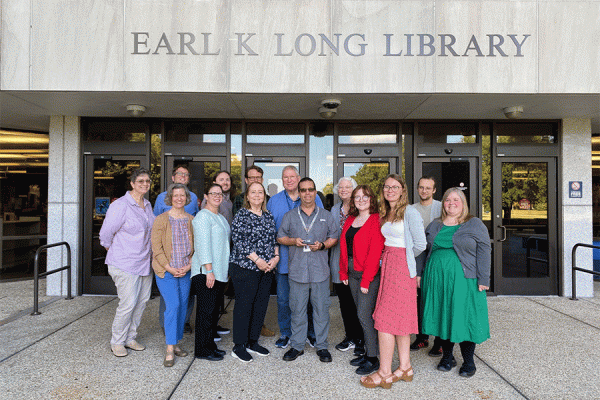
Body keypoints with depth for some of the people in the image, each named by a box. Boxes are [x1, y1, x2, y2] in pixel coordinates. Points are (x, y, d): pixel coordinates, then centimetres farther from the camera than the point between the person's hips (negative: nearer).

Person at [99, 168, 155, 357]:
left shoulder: (147, 205, 9)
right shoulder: (120, 205, -14)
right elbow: (106, 233, -10)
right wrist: (117, 252, 3)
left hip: (144, 262, 7)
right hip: (125, 263, -7)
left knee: (142, 301, 11)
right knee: (128, 303, -5)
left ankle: (130, 338, 27)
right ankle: (117, 342, 16)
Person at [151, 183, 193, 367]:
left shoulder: (191, 220, 6)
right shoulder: (161, 220, -5)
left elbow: (195, 246, 7)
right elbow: (157, 248, -8)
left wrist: (188, 266, -5)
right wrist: (170, 268, -13)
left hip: (186, 271, 4)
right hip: (165, 271, -4)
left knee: (183, 306, 8)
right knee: (173, 305, -11)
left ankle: (176, 343, 24)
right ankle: (169, 349, -1)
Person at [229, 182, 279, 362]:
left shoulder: (268, 216, 13)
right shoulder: (241, 215, -5)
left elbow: (274, 239, 16)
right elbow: (238, 241, -12)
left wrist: (276, 257, -2)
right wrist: (257, 260, -16)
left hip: (266, 269, 6)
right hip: (245, 267, -6)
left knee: (261, 305, 10)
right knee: (244, 305, 0)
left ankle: (253, 342, 25)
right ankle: (239, 346, 14)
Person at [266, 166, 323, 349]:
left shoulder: (314, 199, 5)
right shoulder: (274, 201, 9)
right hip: (283, 258, 1)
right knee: (283, 298, 8)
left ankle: (311, 332, 24)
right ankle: (285, 333, 25)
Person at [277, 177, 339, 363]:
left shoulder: (326, 215, 8)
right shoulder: (290, 216, 8)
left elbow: (334, 236, 10)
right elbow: (280, 237, 11)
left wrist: (323, 245, -9)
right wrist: (293, 241, -8)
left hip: (320, 270, 0)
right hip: (297, 271, 0)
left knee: (321, 309, 6)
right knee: (297, 310, 7)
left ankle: (321, 346, 21)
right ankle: (297, 346, 22)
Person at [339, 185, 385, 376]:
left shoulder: (376, 221, -11)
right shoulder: (350, 220, 12)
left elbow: (375, 252, -16)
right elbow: (344, 248, 15)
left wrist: (366, 280, -17)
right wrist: (343, 272, 9)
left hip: (369, 274, -7)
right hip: (352, 274, 7)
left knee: (364, 315, -6)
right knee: (362, 314, 13)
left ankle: (373, 359, 8)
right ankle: (368, 353, 25)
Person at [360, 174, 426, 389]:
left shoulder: (409, 212, -10)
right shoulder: (384, 214, 14)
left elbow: (420, 244, -11)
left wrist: (404, 258, 1)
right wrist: (387, 258, 6)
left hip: (402, 267, -8)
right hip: (387, 265, 8)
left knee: (386, 317, -6)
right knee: (400, 318, 12)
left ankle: (384, 373, 3)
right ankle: (405, 367, 22)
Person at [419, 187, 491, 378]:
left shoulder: (475, 225, 2)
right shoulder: (434, 226, 13)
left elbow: (484, 252, -3)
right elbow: (425, 250, 16)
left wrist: (483, 280, -10)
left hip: (463, 280, -3)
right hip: (437, 278, 4)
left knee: (464, 318, 1)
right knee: (442, 316, 9)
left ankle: (468, 361, 18)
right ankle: (447, 357, 25)